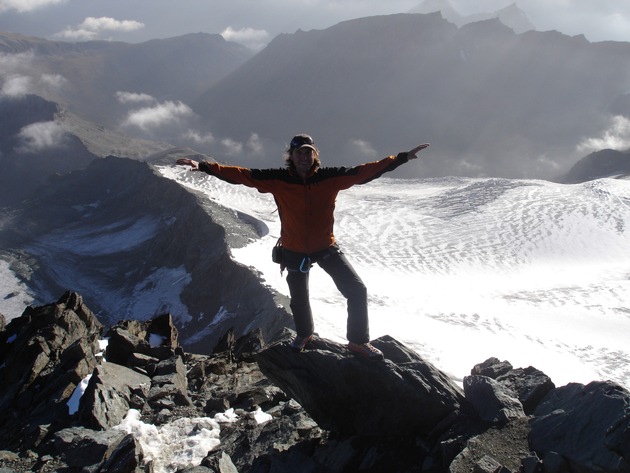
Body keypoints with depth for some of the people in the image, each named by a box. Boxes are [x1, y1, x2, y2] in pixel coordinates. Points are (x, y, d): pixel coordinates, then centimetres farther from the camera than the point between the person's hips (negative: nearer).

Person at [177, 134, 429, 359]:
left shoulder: (330, 177, -15)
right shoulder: (278, 180, -16)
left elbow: (364, 171, -14)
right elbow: (241, 175, -17)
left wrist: (403, 157, -18)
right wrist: (203, 166, -24)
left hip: (326, 247, 0)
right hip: (294, 250, 0)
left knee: (357, 290, -7)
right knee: (299, 299, 19)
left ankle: (359, 341, 14)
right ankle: (304, 334, 52)